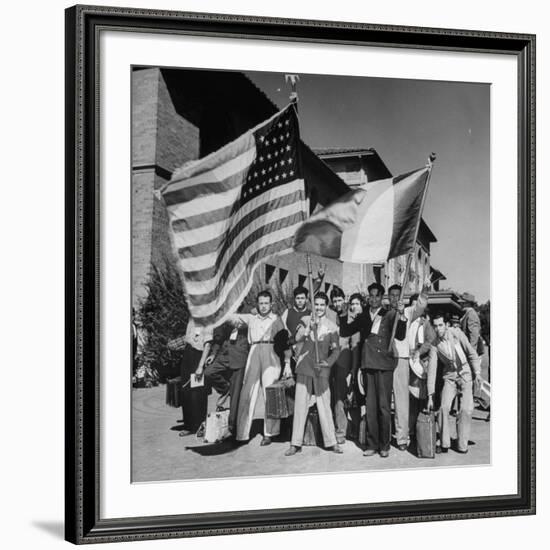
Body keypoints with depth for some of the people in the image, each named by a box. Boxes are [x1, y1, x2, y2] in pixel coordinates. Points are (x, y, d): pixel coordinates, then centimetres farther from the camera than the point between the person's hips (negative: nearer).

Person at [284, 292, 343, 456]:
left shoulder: (331, 326, 4)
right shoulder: (305, 321, 6)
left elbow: (335, 350, 5)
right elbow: (298, 338, -9)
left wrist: (328, 362, -12)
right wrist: (309, 327, -25)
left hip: (321, 369, -1)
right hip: (304, 368, 1)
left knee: (324, 406, -2)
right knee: (300, 405, 1)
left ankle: (331, 442, 6)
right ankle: (296, 443, 5)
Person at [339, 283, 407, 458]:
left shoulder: (389, 315, 2)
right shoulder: (363, 317, 13)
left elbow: (400, 336, -8)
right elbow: (344, 332, 12)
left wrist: (401, 315, -21)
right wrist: (343, 315, -3)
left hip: (384, 364, -3)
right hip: (368, 364, 3)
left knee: (384, 406, -2)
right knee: (370, 406, 5)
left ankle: (384, 445, 6)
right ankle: (372, 444, 11)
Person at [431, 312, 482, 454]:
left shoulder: (456, 333, -14)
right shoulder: (434, 343, -10)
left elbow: (472, 353, -3)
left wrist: (477, 373, -7)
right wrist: (430, 396, -7)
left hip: (465, 374, -1)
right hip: (449, 376, 1)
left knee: (466, 409, -11)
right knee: (444, 407, -15)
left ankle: (462, 444, 2)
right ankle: (444, 444, -3)